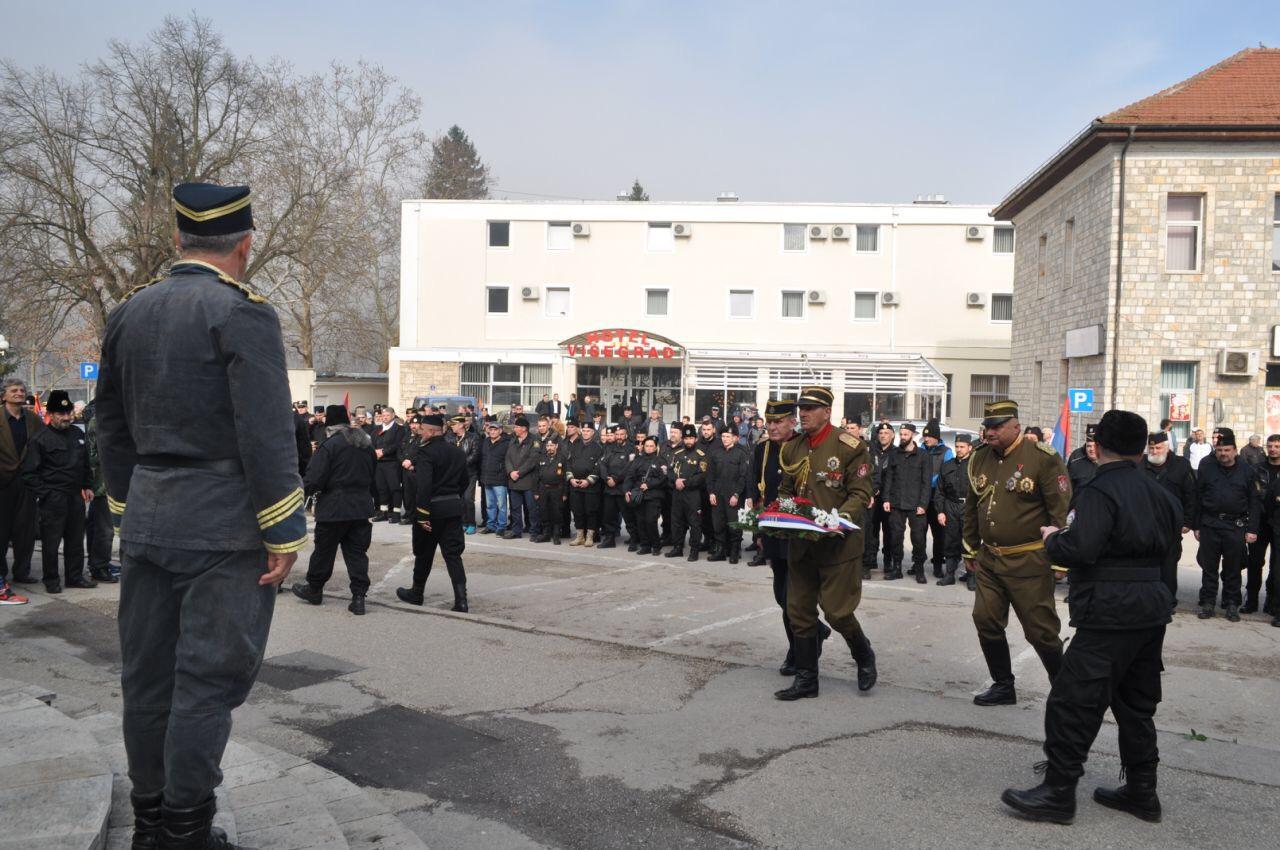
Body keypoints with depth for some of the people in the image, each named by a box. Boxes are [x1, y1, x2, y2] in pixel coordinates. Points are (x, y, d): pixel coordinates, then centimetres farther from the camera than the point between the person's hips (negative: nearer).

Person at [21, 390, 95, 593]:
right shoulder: (40, 439, -8)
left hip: (76, 495, 6)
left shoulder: (78, 434, 12)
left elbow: (85, 464, 22)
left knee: (76, 538, 11)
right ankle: (51, 580, 10)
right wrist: (43, 494, -12)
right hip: (53, 498, -6)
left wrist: (87, 486, 16)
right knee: (51, 540, 0)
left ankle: (75, 576, 21)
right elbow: (29, 473, -8)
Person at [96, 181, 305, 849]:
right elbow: (267, 434, -17)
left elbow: (111, 427, 15)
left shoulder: (128, 313, 11)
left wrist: (128, 511, 22)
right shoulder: (242, 313, -12)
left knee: (147, 672, 13)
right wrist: (284, 533, -12)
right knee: (210, 675, 1)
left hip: (147, 523, 7)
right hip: (223, 525, -7)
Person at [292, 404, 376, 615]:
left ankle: (314, 589, 28)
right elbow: (374, 476, 17)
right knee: (357, 552, 7)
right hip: (362, 507, 5)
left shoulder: (329, 445, -12)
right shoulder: (366, 444, 9)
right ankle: (359, 597, 2)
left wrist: (304, 490, 5)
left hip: (334, 508, -5)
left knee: (324, 550, 11)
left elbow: (314, 479, -15)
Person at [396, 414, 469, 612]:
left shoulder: (426, 453, -15)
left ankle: (417, 593, 30)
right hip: (454, 509, 5)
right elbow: (464, 481, 14)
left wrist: (422, 515, -21)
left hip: (432, 508, -5)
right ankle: (461, 600, -5)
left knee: (424, 553, 13)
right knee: (453, 555, 4)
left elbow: (424, 486, -23)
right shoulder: (458, 452, 7)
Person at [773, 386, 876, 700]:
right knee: (799, 612, 8)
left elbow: (861, 494, -10)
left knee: (836, 610, -2)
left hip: (838, 544, -6)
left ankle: (865, 657, 28)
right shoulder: (792, 448, 10)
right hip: (800, 544, 6)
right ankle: (806, 680, 20)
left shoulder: (850, 447, -8)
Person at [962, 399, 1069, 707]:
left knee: (1041, 630, 1)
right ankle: (1003, 686, 25)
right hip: (989, 559, 6)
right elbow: (972, 507, 17)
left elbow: (1062, 511, -13)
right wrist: (970, 549, 19)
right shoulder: (979, 459, 7)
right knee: (986, 621, 8)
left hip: (1028, 562, -6)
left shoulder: (1043, 459, -13)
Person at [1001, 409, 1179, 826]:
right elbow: (1166, 545, 20)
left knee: (1073, 702, -4)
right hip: (1151, 608, 9)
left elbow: (1079, 549, -25)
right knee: (1136, 704, 18)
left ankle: (1058, 793, -1)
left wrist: (1052, 538, -6)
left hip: (1109, 615, -9)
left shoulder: (1098, 492, -15)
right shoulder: (1159, 492, 11)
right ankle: (1141, 791, 26)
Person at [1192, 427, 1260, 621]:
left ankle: (1232, 605, 17)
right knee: (1209, 567, 5)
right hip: (1210, 525, 1)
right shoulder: (1206, 470, 7)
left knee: (1233, 569, 6)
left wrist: (1252, 529, -3)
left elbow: (1255, 502, 3)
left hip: (1236, 527, -1)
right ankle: (1207, 603, 14)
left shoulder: (1247, 471, 4)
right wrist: (1196, 526, 4)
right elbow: (1197, 499, 7)